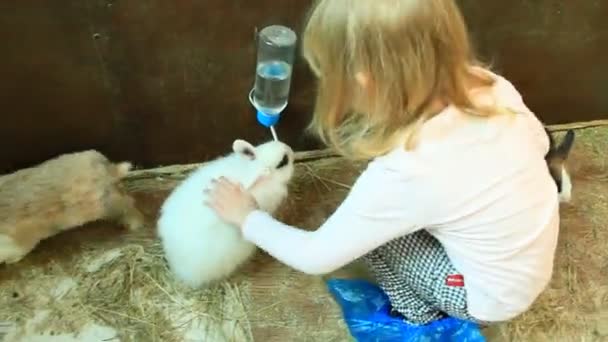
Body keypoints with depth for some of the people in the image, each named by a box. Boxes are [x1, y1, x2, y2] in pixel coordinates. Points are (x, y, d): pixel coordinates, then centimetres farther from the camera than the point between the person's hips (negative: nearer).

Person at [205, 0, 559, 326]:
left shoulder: (401, 176, -35)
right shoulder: (491, 86, -18)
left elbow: (315, 257, -20)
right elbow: (540, 143, 4)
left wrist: (247, 217, -3)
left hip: (493, 298, -6)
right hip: (536, 259, 6)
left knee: (370, 235, -2)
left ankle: (422, 317, 19)